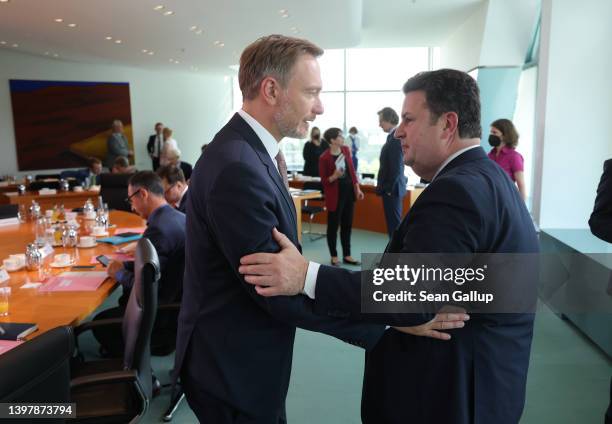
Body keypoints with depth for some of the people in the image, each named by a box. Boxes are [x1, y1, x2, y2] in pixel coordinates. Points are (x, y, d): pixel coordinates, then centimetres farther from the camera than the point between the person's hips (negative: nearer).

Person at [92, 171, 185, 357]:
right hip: (179, 302, 9)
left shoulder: (158, 229, -27)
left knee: (100, 323, 9)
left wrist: (119, 273, -4)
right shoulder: (178, 217, 2)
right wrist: (125, 265, 10)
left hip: (165, 314, -8)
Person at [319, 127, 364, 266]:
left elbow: (352, 170, 11)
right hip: (335, 195, -6)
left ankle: (347, 255, 22)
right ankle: (334, 256, 18)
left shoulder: (346, 150, 3)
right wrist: (334, 176, -28)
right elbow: (324, 181, -9)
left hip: (349, 192, 6)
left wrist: (357, 188, 8)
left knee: (347, 225, 12)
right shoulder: (324, 157, -15)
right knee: (333, 226, 4)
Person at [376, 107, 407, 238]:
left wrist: (388, 189, -16)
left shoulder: (395, 138, -19)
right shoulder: (394, 137, 12)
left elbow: (396, 167, -22)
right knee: (394, 223, 15)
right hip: (390, 187, 10)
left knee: (394, 223, -3)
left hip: (392, 189, -10)